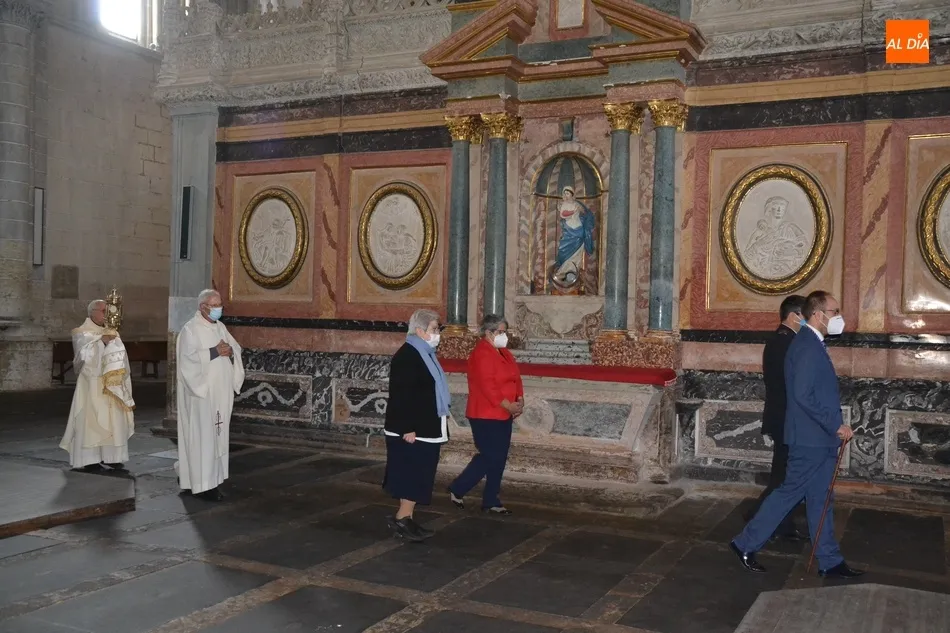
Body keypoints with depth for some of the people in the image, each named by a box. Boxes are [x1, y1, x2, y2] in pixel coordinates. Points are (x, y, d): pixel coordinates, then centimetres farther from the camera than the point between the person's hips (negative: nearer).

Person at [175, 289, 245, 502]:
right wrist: (214, 352, -19)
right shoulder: (191, 329, -10)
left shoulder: (220, 327, 13)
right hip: (201, 391, -8)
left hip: (220, 391, 8)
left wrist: (230, 351, -8)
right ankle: (203, 484, 0)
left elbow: (237, 349, 14)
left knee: (215, 434, 11)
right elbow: (188, 358, -20)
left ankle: (188, 476, 24)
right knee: (202, 436, -5)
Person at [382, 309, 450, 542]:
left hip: (426, 429, 10)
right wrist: (408, 428, -24)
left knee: (419, 477, 12)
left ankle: (405, 519, 19)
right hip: (412, 430, -10)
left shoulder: (425, 354, 13)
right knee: (415, 477, -5)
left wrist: (438, 424, 19)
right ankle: (402, 519, 5)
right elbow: (400, 395, -22)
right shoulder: (406, 356, -17)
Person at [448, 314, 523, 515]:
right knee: (489, 457, -6)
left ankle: (491, 501, 18)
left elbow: (515, 378, 16)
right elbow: (487, 386, -23)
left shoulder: (504, 353, 15)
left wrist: (520, 400, -1)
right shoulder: (481, 354, -16)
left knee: (499, 459, 10)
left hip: (503, 415, 9)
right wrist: (508, 406, -19)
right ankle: (457, 489, 10)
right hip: (486, 416, -9)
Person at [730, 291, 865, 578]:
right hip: (810, 438, -10)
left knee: (819, 499, 13)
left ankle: (830, 561, 20)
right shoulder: (807, 346, -18)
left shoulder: (812, 344, 13)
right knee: (789, 493, -1)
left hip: (818, 437, 10)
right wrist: (836, 425, -20)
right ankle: (746, 544, 10)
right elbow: (803, 395, -25)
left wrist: (834, 425, 13)